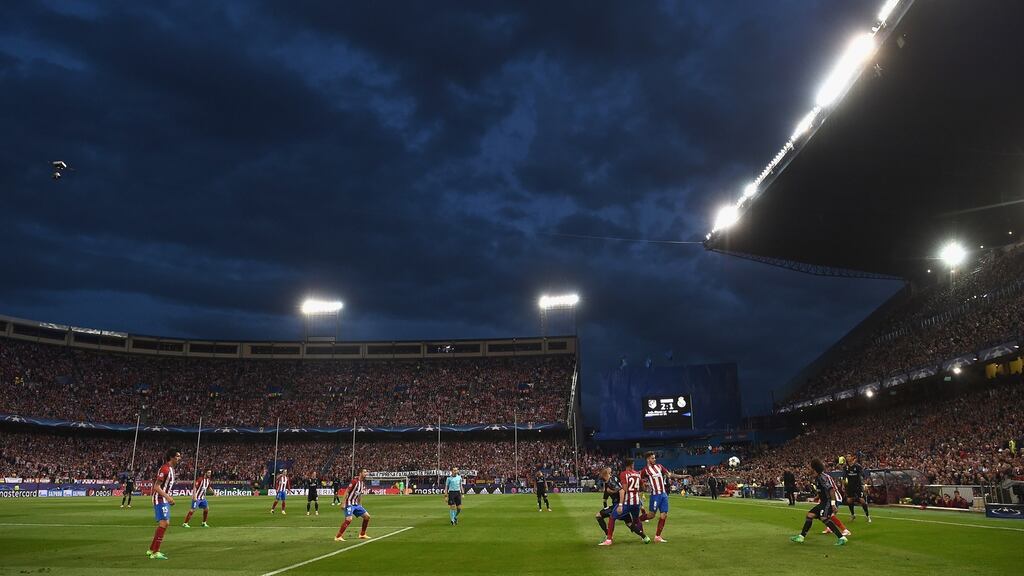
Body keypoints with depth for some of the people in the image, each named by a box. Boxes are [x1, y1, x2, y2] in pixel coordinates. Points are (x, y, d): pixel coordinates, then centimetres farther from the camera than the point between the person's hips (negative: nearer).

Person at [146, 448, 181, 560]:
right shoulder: (165, 469, -18)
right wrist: (167, 497, -29)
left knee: (165, 523, 15)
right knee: (163, 523, -15)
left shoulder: (171, 469, 13)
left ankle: (151, 550, 25)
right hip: (160, 500, -10)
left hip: (164, 499, 10)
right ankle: (155, 553, -12)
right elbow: (156, 487, -21)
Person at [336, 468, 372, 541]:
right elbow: (347, 492, -17)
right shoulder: (355, 481, -15)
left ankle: (362, 535, 22)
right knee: (349, 519, -24)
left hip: (356, 504, 9)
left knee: (367, 516, 9)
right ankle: (338, 537, -14)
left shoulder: (363, 484, 11)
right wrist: (344, 503, -22)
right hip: (349, 504, -9)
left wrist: (360, 506, 22)